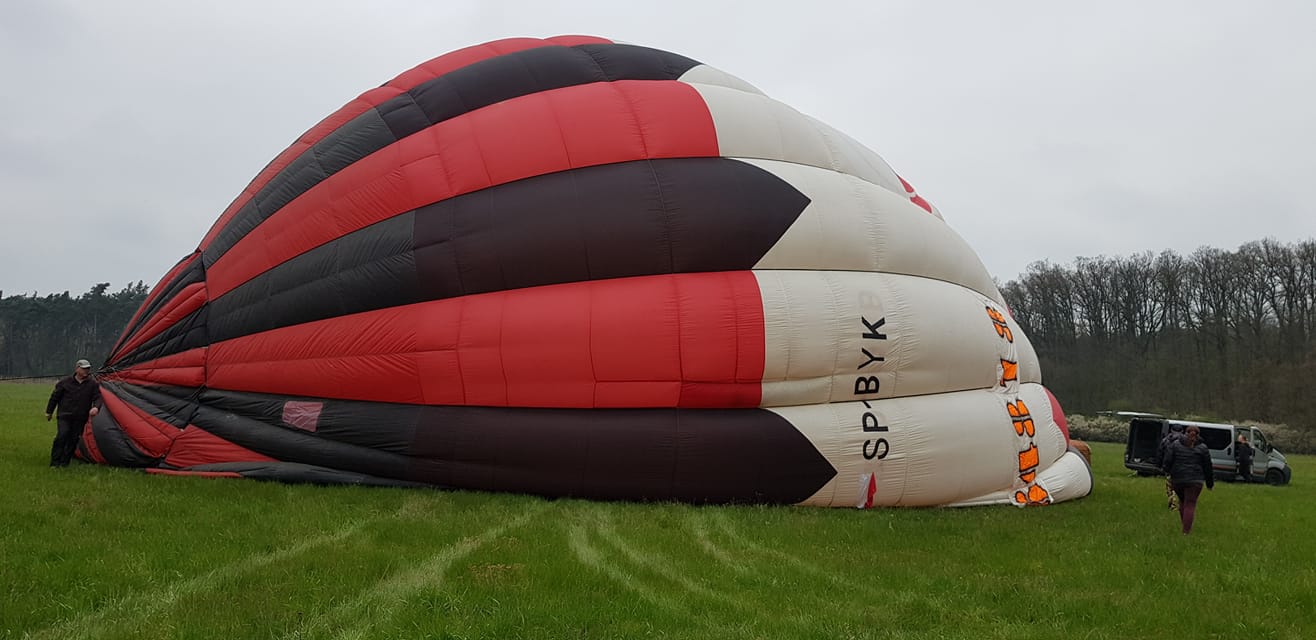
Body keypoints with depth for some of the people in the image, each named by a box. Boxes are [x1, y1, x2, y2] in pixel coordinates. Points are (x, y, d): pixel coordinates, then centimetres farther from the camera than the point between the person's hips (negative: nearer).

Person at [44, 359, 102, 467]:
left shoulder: (93, 384, 2)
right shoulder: (66, 382, 0)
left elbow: (98, 397, -1)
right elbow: (55, 397, 9)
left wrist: (96, 407, -24)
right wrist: (49, 412, 13)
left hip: (80, 418, 2)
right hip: (65, 416, -2)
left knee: (73, 440, 4)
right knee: (62, 436, -16)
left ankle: (64, 462, 15)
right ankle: (55, 462, -10)